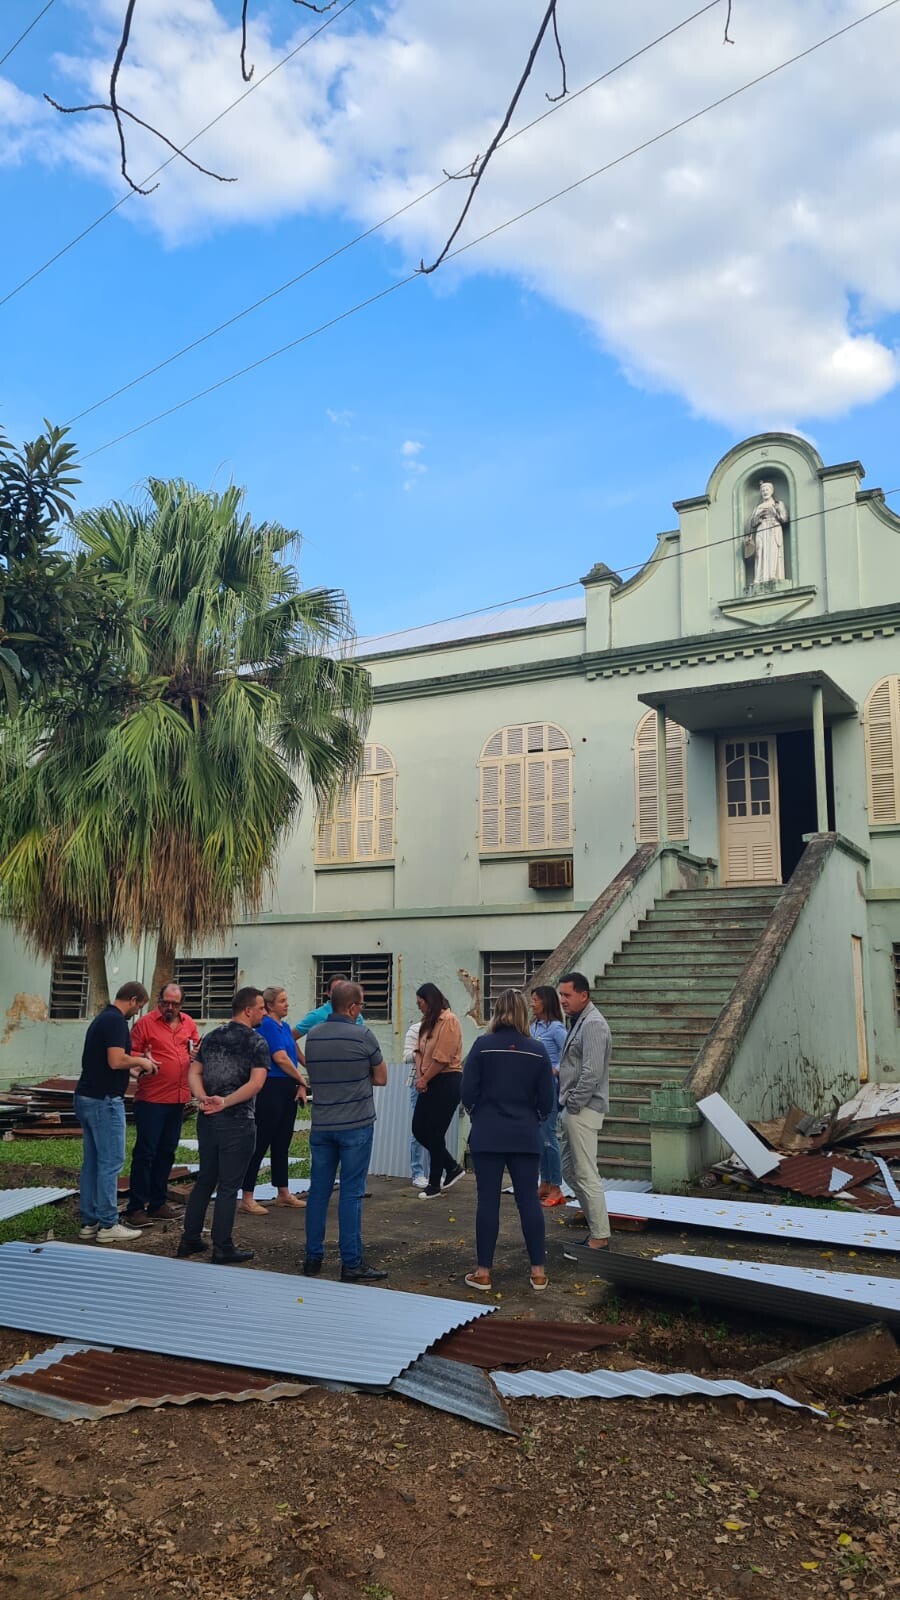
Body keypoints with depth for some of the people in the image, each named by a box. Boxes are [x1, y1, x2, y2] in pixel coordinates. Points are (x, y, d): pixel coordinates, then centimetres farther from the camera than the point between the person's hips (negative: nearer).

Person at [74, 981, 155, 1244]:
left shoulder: (103, 1017, 16)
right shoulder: (116, 1020, -15)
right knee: (111, 1162, -3)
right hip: (104, 1100, -10)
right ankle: (108, 1225, 1)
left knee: (91, 1162, 12)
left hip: (88, 1097, 10)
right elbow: (116, 1060, -25)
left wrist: (131, 1070, 21)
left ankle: (89, 1222, 17)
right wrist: (140, 1061, -8)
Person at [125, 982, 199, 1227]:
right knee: (145, 1152, -4)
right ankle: (136, 1208, 3)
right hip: (151, 1098, -6)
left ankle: (157, 1204, 24)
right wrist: (143, 1060, -26)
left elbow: (196, 1048, 21)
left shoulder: (189, 1023, 10)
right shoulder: (145, 1023, -6)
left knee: (167, 1152, 13)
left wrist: (197, 1053, -2)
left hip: (178, 1098, 6)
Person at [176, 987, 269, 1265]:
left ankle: (190, 1240, 22)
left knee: (204, 1180, 17)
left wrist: (203, 1099, -9)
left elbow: (193, 1073, 4)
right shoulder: (257, 1043, -9)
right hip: (237, 1122, -6)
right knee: (228, 1187, 2)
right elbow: (256, 1083, -20)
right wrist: (225, 1103, -22)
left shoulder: (211, 1037, 11)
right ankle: (222, 1250, 8)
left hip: (207, 1119, 6)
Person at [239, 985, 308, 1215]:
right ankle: (247, 1199, 1)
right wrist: (302, 1080, -5)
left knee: (282, 1144, 15)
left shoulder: (285, 1026, 15)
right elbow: (280, 1059, -16)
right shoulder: (267, 1025, -12)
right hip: (271, 1090, -9)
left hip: (288, 1091, 9)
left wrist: (300, 1085, 0)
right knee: (261, 1143, -5)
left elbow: (293, 1056, 13)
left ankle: (283, 1193, 25)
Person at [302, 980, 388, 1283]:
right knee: (351, 1193, -1)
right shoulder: (363, 1036, -10)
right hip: (356, 1125, -5)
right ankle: (351, 1263, 3)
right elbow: (380, 1077, -1)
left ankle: (313, 1258, 17)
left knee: (318, 1190, 11)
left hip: (321, 1125, 5)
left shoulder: (313, 1035, 4)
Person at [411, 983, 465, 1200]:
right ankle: (452, 1167, 24)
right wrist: (419, 1077, -4)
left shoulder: (448, 1021, -14)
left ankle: (434, 1183, 13)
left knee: (435, 1133, -1)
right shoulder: (428, 1022, 13)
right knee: (419, 1129, 8)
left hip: (447, 1082, -9)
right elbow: (420, 1051, 11)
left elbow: (442, 1058, -19)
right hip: (429, 1083, 9)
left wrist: (424, 1080, -11)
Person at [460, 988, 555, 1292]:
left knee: (488, 1200, 5)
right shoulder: (537, 1049, -4)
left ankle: (483, 1272, 10)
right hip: (525, 1136, 1)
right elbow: (547, 1099, 0)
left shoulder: (483, 1045, -8)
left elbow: (468, 1092, -6)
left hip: (487, 1135, -1)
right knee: (529, 1200, 8)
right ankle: (538, 1271, 12)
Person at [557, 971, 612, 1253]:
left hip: (583, 1110, -10)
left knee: (586, 1174, -5)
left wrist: (573, 1104, -17)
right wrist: (566, 1106, 14)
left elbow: (592, 1073, -22)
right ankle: (596, 1225, 24)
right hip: (572, 1109, 10)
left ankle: (600, 1237, 3)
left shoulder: (593, 1024, -15)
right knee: (569, 1170, 15)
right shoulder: (578, 1022, 16)